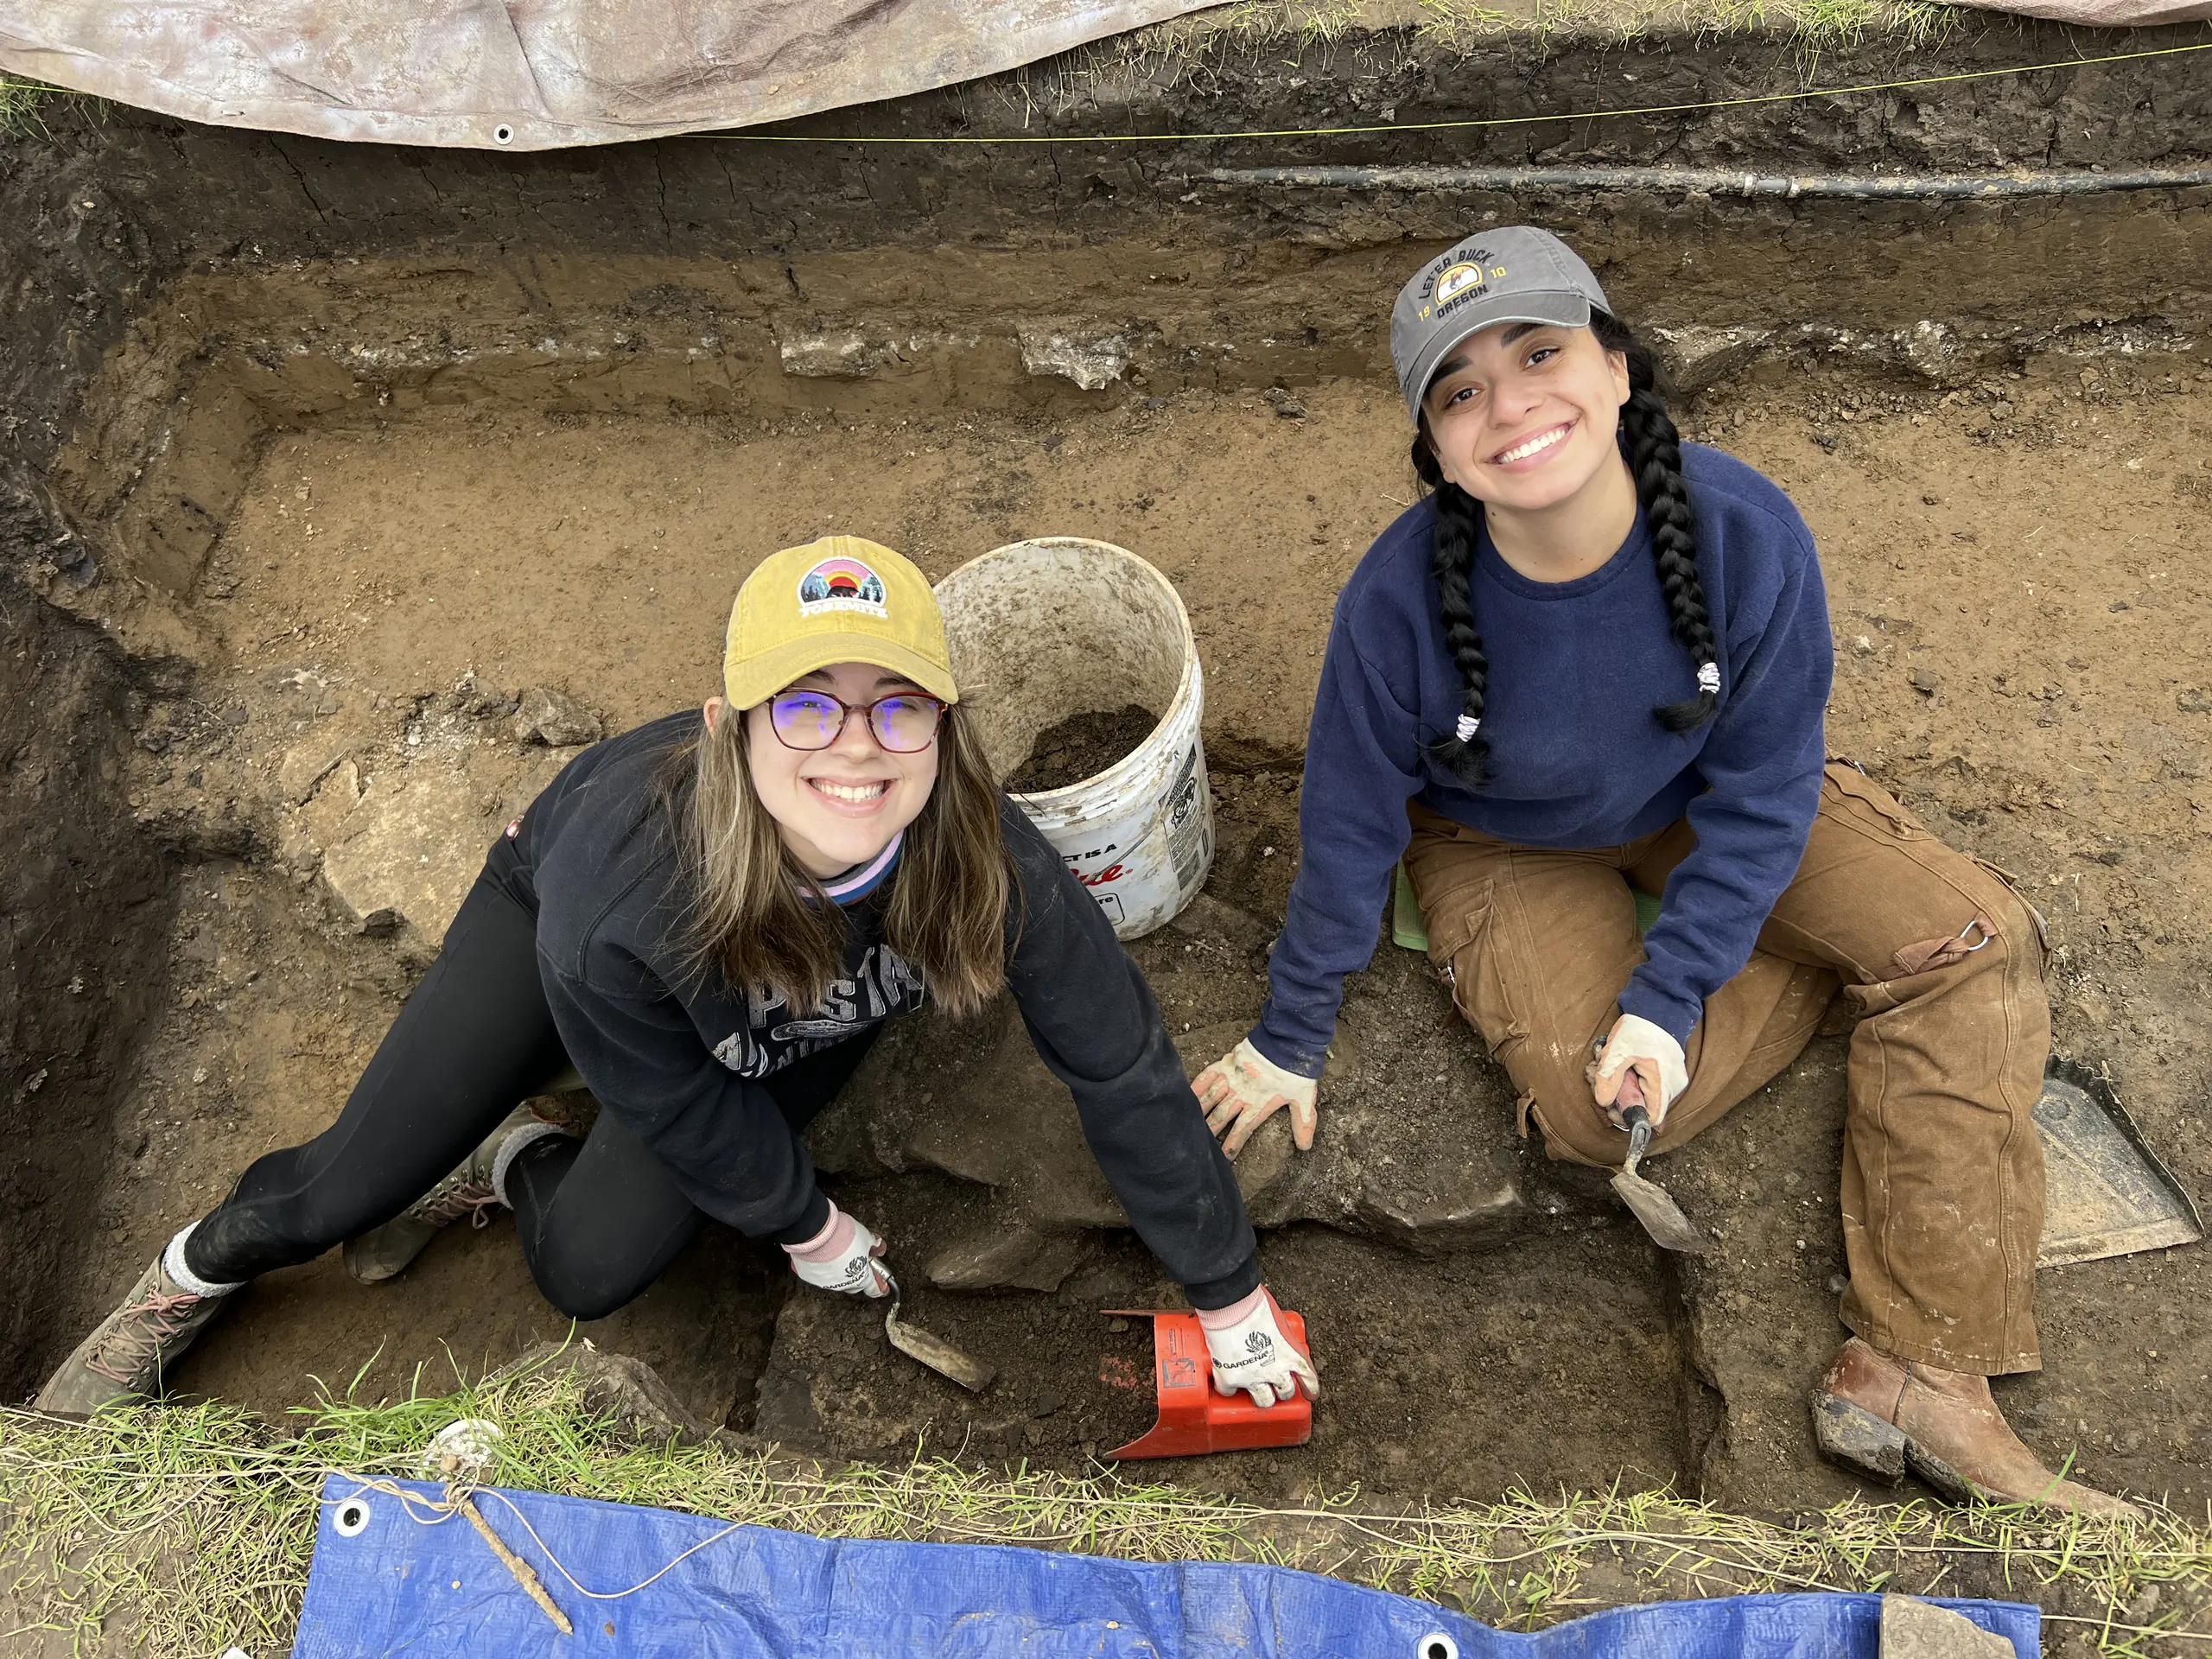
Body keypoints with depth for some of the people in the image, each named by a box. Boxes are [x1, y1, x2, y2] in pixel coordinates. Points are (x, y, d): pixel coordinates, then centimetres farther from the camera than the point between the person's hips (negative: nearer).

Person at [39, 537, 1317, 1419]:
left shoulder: (992, 866, -42)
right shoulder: (613, 888, -45)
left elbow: (1124, 1068, -26)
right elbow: (679, 1103, -24)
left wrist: (1230, 1297, -15)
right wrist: (804, 1224, -7)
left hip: (799, 1028, 2)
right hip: (557, 904, -1)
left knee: (588, 1272, -7)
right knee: (349, 1185, 2)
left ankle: (508, 1164, 28)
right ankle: (190, 1281, 38)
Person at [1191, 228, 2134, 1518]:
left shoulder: (1743, 529, -29)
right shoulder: (1402, 597, -31)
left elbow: (1759, 793, -17)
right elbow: (1352, 828, -16)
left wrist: (1667, 998, -23)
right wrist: (1291, 1041, -6)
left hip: (1699, 802, 2)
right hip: (1509, 847, -1)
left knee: (1984, 942, -14)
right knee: (1598, 1111, -24)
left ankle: (1921, 1378, -12)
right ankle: (1847, 961, 4)